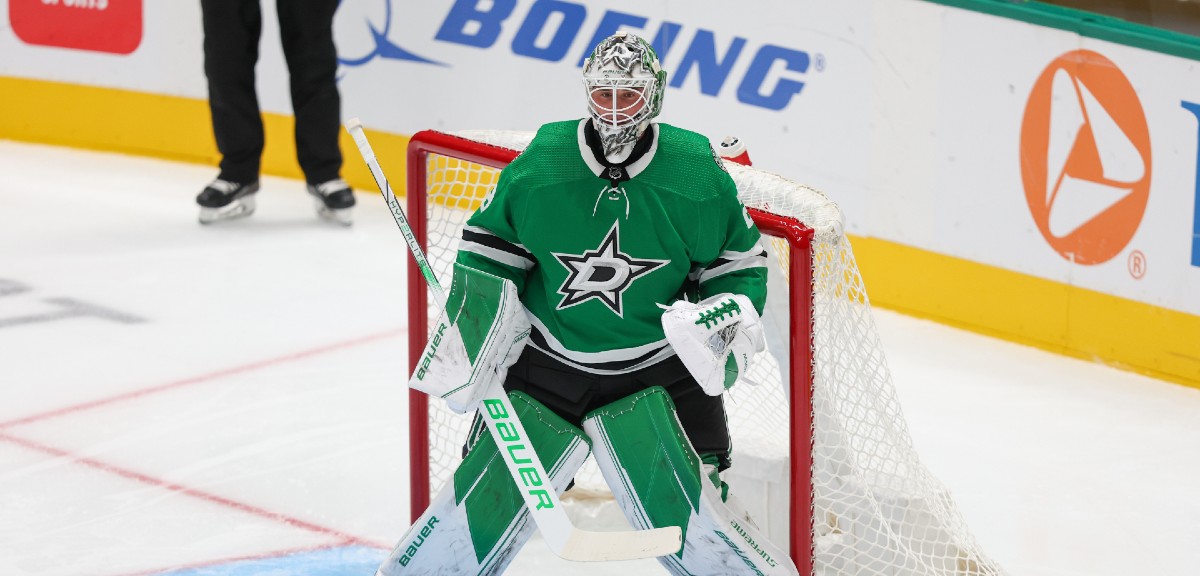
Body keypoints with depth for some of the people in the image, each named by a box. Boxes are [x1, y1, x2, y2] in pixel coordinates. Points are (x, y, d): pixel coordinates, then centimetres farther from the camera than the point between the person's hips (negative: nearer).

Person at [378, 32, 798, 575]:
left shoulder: (698, 176, -10)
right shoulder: (538, 167, -9)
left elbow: (742, 261, 4)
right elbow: (487, 245, 5)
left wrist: (727, 320, -13)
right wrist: (472, 325, -3)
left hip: (656, 372, -1)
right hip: (545, 362, 1)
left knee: (686, 511, -15)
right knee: (484, 499, -2)